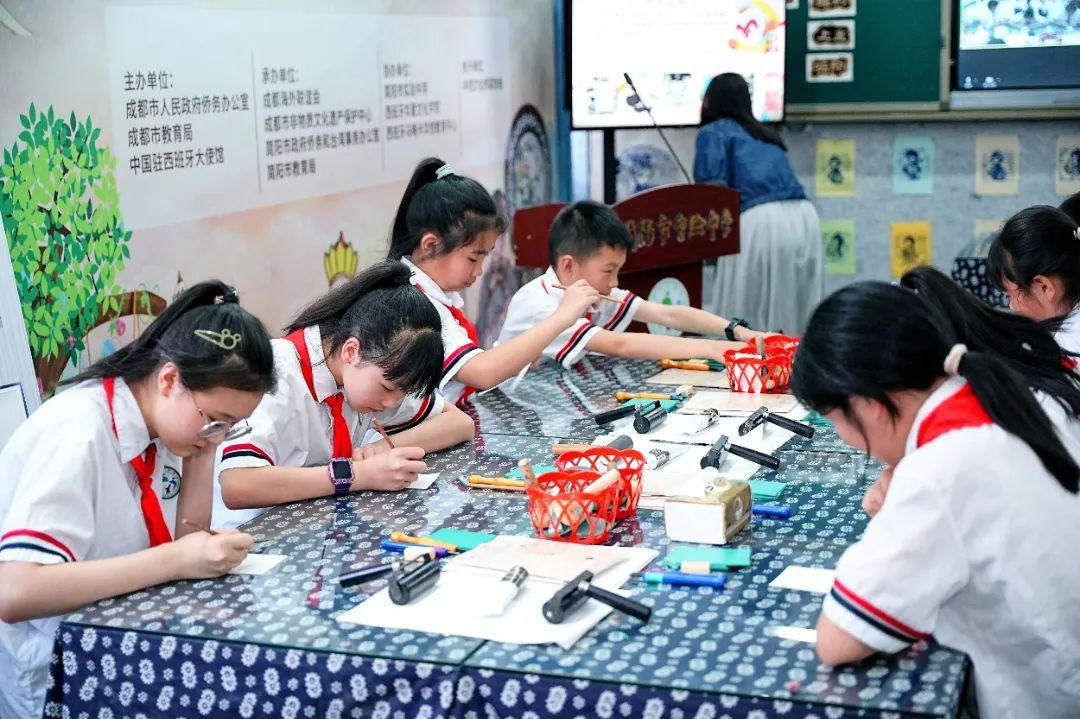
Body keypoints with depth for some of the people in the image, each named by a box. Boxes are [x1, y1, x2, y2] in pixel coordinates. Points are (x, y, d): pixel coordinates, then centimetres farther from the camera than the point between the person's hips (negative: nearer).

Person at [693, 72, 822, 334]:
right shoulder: (765, 135, 31)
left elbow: (713, 188, -4)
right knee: (793, 311, 11)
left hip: (761, 222, -7)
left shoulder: (713, 132, 10)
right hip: (803, 218, 7)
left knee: (741, 313, -1)